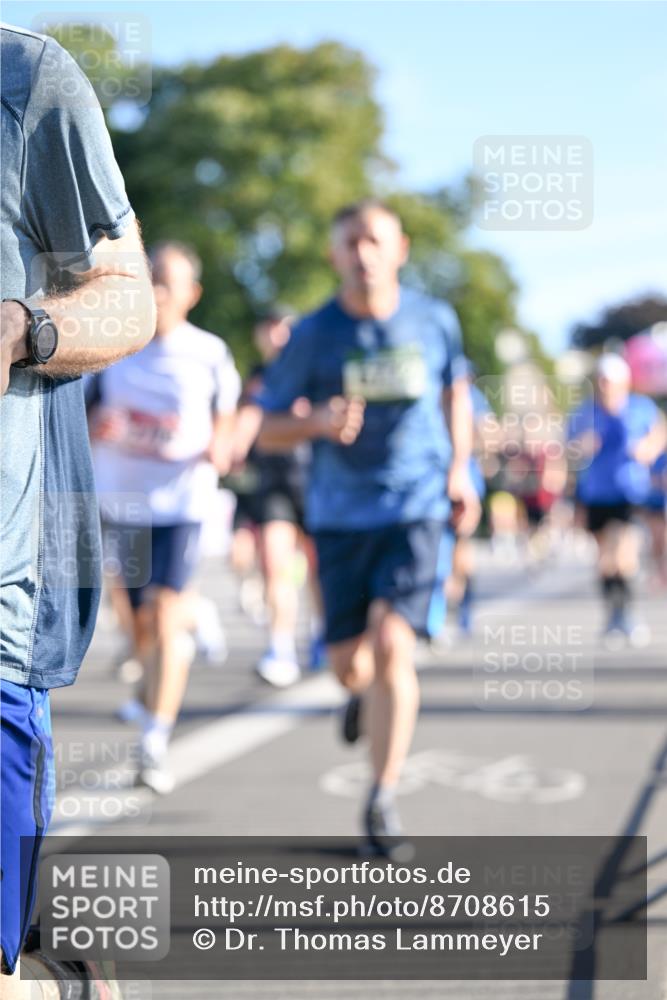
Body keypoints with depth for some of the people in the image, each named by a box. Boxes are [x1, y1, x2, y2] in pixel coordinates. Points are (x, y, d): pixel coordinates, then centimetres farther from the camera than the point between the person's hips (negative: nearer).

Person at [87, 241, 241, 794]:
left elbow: (225, 424, 9)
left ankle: (155, 744, -11)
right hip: (122, 499, 3)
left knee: (165, 618, -14)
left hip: (183, 501, -3)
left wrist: (220, 449, -14)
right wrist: (97, 426, -13)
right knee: (143, 622, 11)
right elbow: (87, 420, 10)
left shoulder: (209, 353, 0)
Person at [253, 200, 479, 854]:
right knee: (348, 664, 5)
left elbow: (455, 391, 20)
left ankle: (383, 798, -3)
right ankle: (370, 692, 45)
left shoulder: (434, 322, 1)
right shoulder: (313, 335, -3)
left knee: (391, 646, -17)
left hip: (418, 509, -1)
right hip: (340, 514, 1)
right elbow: (269, 429, 1)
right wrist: (318, 422, -20)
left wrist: (458, 469, 9)